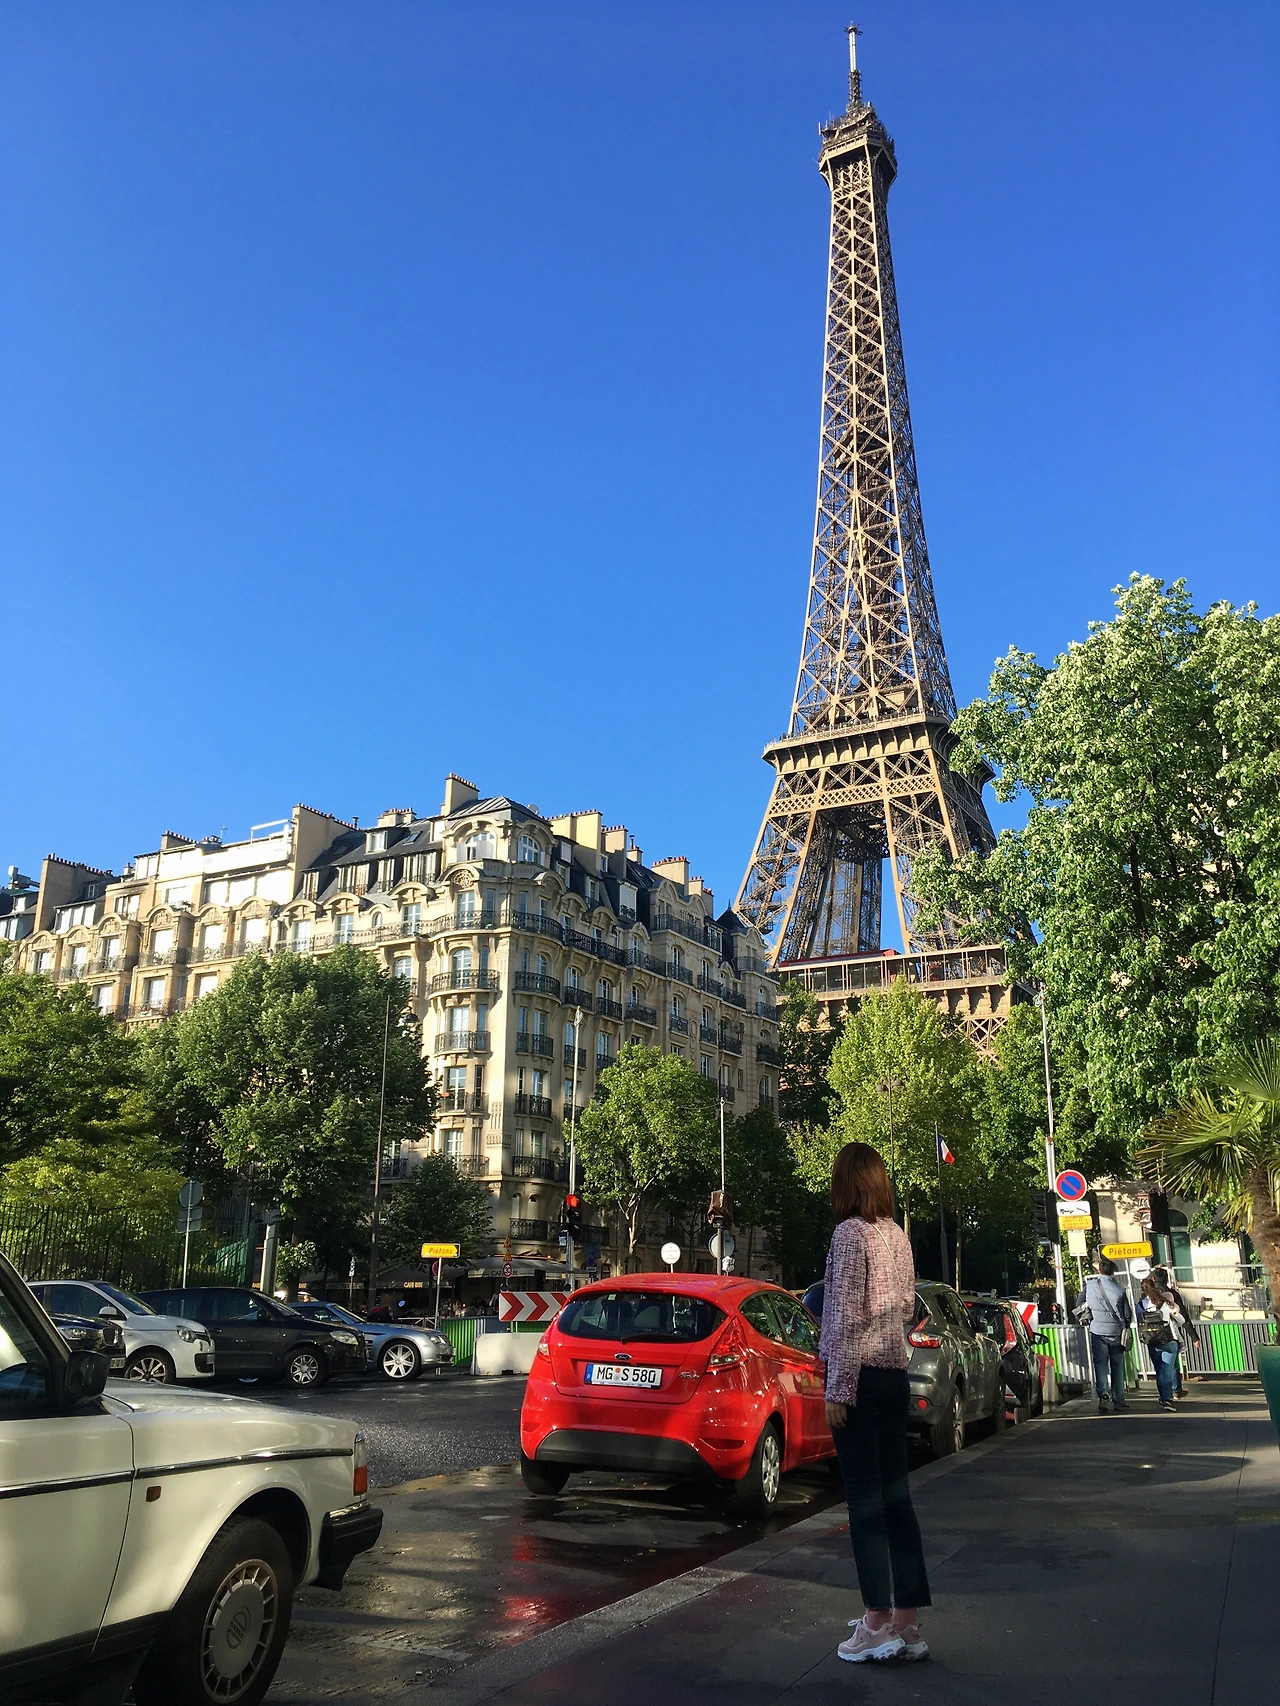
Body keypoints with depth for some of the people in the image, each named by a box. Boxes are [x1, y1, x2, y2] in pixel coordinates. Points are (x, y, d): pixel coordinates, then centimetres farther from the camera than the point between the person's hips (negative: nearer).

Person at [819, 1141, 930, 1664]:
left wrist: (837, 1388, -14)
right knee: (894, 1493, 10)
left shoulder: (849, 1232, -13)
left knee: (864, 1496, -1)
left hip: (859, 1373, -7)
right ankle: (907, 1619, 15)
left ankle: (879, 1619, 2)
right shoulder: (897, 1234, 8)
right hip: (894, 1372, 7)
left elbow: (847, 1316, -16)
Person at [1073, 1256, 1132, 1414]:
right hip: (1116, 1333, 0)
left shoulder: (1090, 1285, -4)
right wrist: (1125, 1330, 19)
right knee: (1117, 1368, 12)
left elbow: (1079, 1306, 4)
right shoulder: (1120, 1289, -5)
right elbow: (1128, 1314, 4)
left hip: (1098, 1332, 0)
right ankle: (1118, 1401, 16)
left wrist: (1083, 1319, 21)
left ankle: (1102, 1397, -15)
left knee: (1100, 1366, 2)